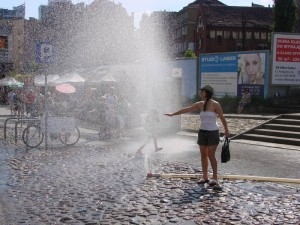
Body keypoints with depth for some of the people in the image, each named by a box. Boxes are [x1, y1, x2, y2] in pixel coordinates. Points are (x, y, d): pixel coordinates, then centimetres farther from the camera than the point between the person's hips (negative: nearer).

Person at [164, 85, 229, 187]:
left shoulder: (215, 105, -10)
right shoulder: (200, 104, 4)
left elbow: (222, 118, -5)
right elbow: (186, 109, 7)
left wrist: (226, 130, -3)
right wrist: (173, 114, 9)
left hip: (213, 132, -5)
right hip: (202, 132, 5)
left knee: (211, 155, -7)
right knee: (203, 155, 6)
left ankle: (215, 177, 4)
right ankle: (204, 177, 14)